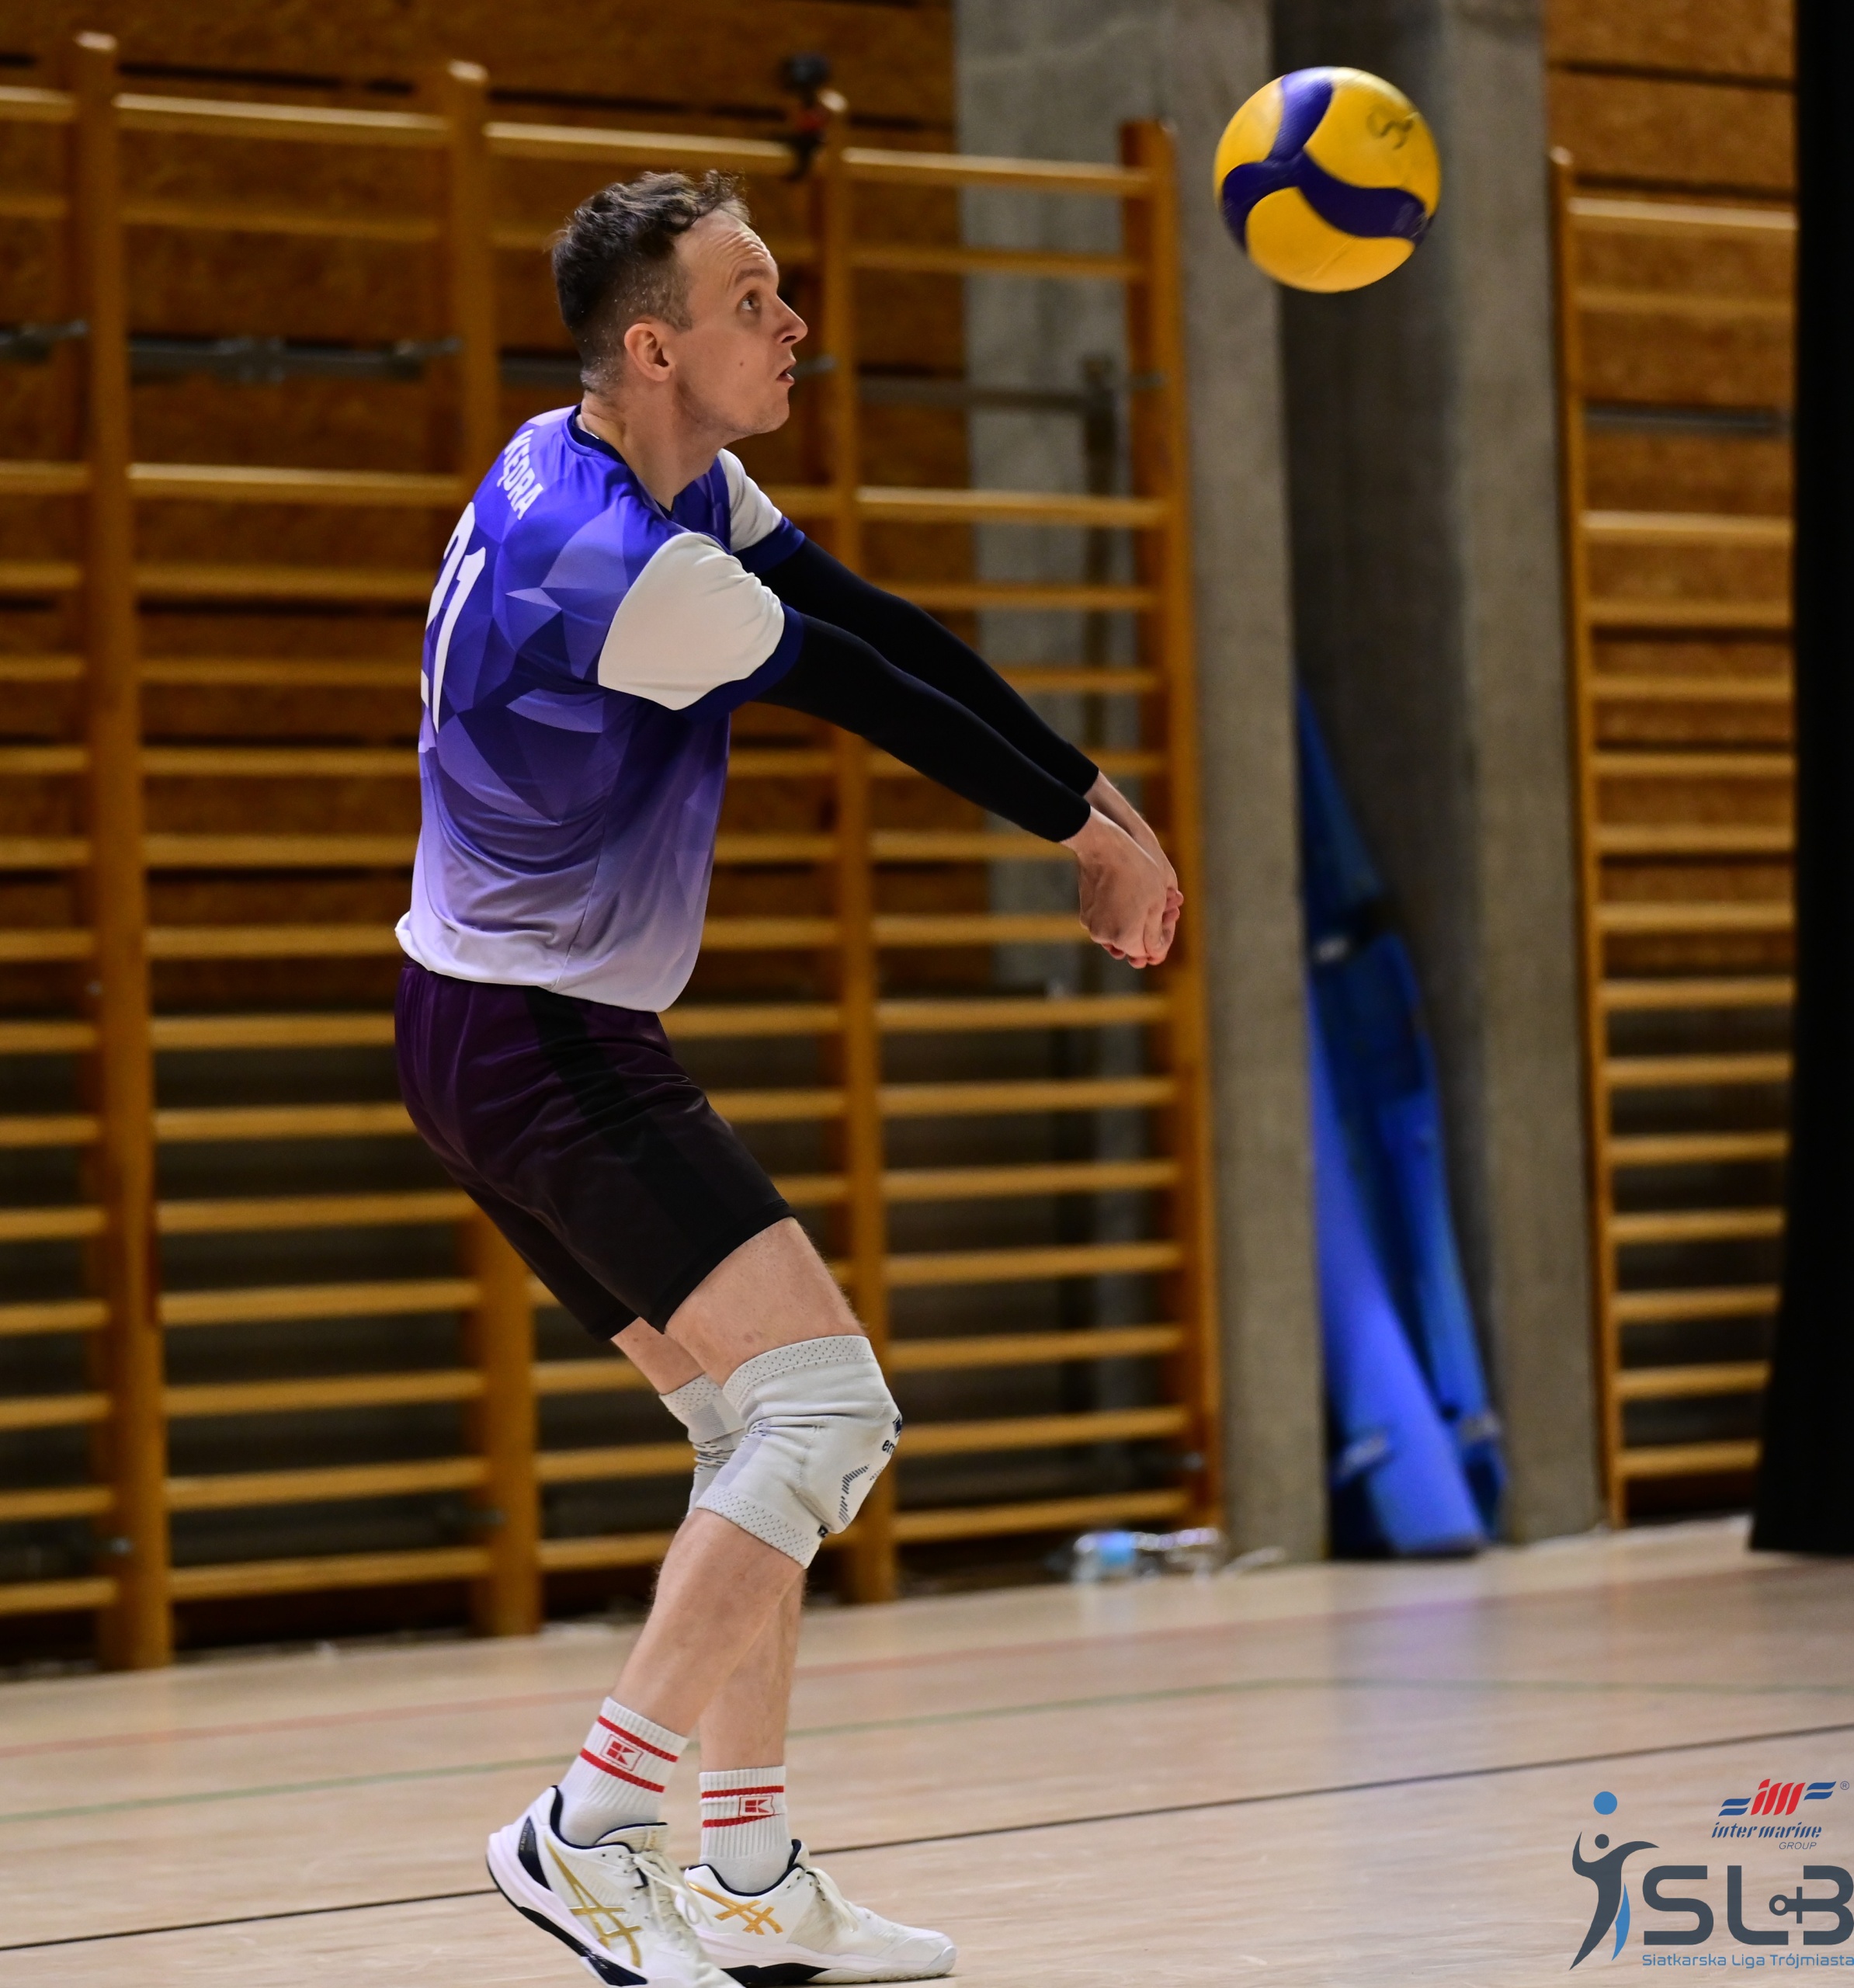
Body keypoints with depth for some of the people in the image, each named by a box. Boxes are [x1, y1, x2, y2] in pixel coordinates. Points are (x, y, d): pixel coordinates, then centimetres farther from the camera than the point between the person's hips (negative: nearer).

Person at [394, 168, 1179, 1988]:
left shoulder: (671, 478, 6)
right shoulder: (619, 571, -25)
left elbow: (880, 628, 8)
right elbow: (866, 691, -15)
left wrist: (1093, 800, 4)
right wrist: (1089, 824, -2)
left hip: (517, 1032, 11)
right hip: (537, 1048, -11)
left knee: (761, 1440, 14)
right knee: (824, 1412, -15)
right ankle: (588, 1831, -14)